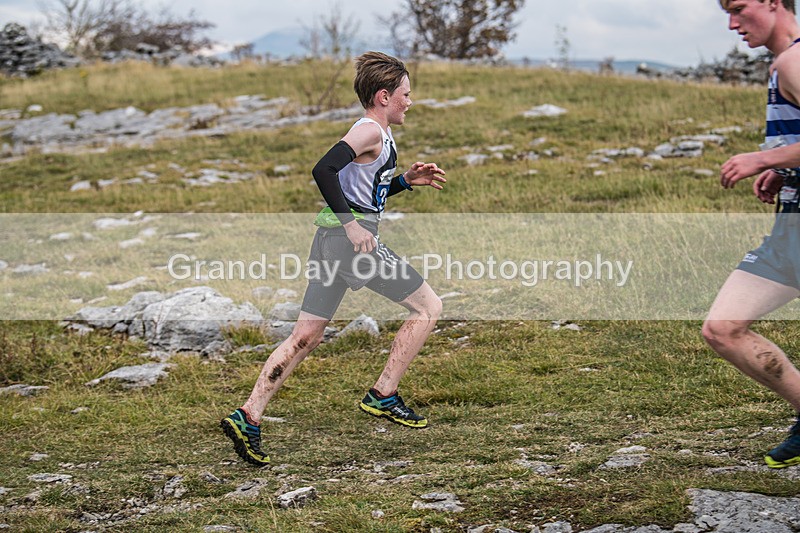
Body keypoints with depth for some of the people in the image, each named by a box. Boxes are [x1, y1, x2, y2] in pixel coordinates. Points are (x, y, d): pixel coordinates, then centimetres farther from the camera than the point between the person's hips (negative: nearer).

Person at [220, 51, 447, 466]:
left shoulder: (376, 133, 21)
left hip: (332, 240, 10)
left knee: (305, 336, 8)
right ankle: (382, 396, 4)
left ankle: (247, 417, 2)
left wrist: (405, 180, 19)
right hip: (352, 239, -10)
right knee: (428, 307, 3)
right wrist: (351, 224, -23)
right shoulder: (371, 131, -9)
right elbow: (323, 170, -23)